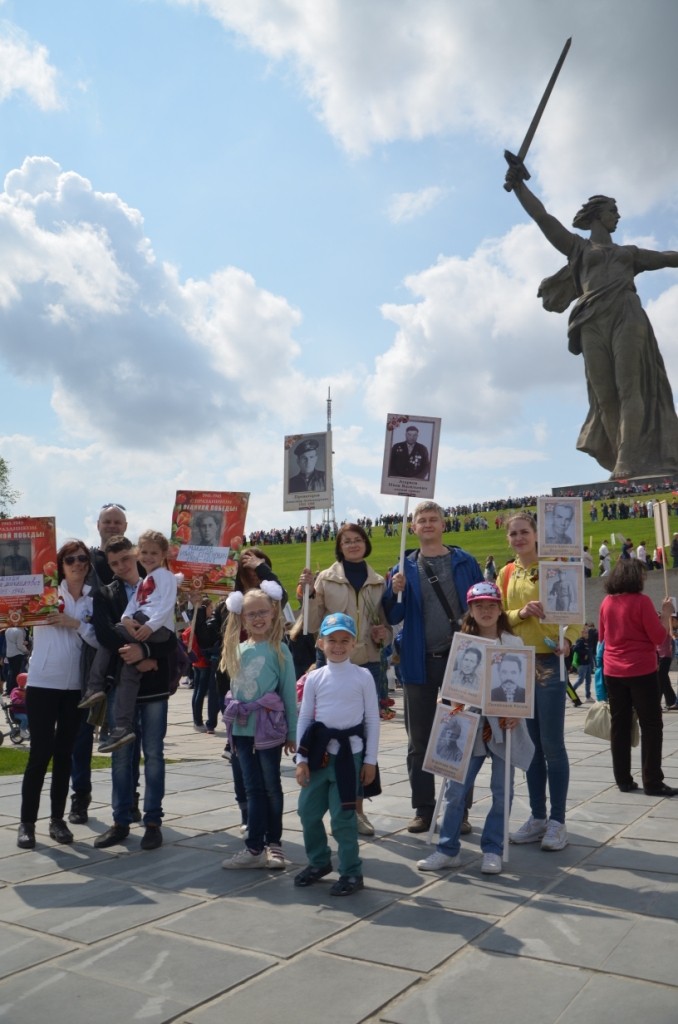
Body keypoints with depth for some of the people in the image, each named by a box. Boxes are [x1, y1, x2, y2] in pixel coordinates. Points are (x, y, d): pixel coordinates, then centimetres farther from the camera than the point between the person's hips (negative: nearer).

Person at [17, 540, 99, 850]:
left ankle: (57, 819, 19)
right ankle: (27, 822, 9)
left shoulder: (94, 600, 6)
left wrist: (76, 624, -15)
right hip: (42, 683, -3)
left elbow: (100, 640, -2)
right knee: (40, 753, -3)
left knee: (64, 753, 9)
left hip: (76, 686, 3)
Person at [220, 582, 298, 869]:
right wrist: (232, 724, 8)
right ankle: (255, 847, 14)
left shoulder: (279, 649, -7)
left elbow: (289, 692, -6)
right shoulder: (237, 650, 7)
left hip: (269, 728, -4)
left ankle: (272, 844, 20)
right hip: (242, 729, 4)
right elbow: (235, 689, 12)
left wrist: (292, 732, -5)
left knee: (271, 787, 8)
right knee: (253, 788, 9)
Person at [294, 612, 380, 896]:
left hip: (348, 752, -3)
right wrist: (301, 759, -1)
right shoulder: (315, 678, 1)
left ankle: (351, 872, 15)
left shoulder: (363, 676, -4)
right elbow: (304, 718, 4)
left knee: (342, 815, -1)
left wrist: (370, 760, -2)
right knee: (308, 811, 10)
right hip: (319, 752, 3)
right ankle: (319, 861, 32)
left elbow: (372, 719, 0)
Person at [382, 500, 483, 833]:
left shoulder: (465, 562, 3)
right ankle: (423, 808, 19)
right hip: (419, 662, 1)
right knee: (419, 740, 8)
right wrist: (395, 592, -17)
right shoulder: (404, 568, 6)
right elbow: (392, 617, 2)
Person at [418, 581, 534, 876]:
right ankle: (448, 849, 12)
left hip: (504, 726, 0)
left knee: (502, 791, 6)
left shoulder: (514, 644, 2)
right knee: (456, 789, 1)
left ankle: (492, 850, 19)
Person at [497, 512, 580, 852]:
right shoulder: (506, 574, 10)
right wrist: (520, 613, -12)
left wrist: (567, 640, -22)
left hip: (549, 663, -5)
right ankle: (537, 817, 19)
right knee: (531, 744, 10)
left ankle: (557, 821, 7)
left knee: (552, 744, -3)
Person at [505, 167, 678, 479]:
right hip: (594, 322, -1)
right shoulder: (578, 247, 24)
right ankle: (629, 467, -6)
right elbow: (542, 217, 17)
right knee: (605, 397, -9)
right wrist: (518, 184, 10)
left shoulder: (629, 252, 33)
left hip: (628, 316, 1)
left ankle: (629, 465, -27)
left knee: (629, 388, -16)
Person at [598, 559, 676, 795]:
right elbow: (659, 637, -10)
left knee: (619, 725, 9)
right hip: (641, 671, -6)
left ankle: (623, 780, 13)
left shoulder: (607, 602, 5)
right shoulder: (641, 601, -12)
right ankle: (652, 783, 2)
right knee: (651, 726, 2)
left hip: (613, 672, 6)